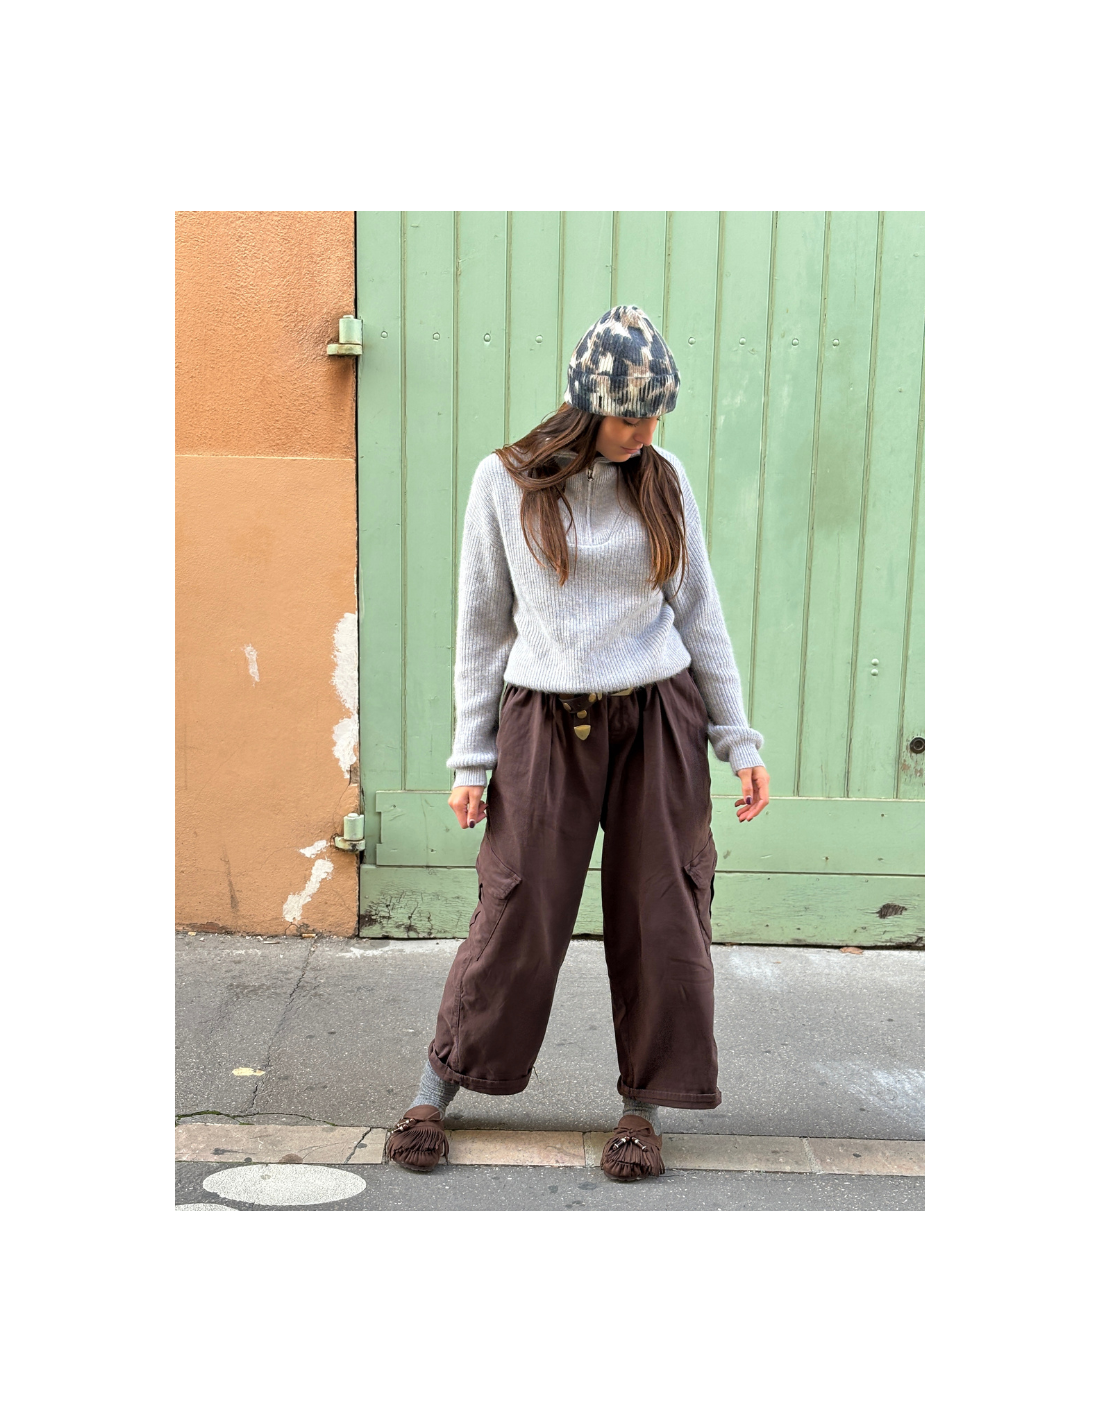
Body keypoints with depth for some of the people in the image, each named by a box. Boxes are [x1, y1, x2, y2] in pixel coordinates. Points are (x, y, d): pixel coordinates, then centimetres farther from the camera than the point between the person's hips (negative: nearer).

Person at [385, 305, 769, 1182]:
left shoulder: (665, 481, 4)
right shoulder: (505, 483, -1)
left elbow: (699, 613, 9)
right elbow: (482, 624, 2)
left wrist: (739, 739, 6)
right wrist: (472, 756, 0)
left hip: (658, 721, 2)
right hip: (545, 725, -2)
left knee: (662, 920, 6)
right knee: (515, 918, 1)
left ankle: (646, 1107, 25)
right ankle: (438, 1090, 23)